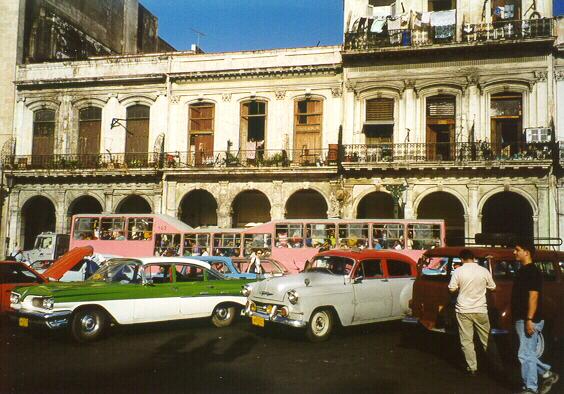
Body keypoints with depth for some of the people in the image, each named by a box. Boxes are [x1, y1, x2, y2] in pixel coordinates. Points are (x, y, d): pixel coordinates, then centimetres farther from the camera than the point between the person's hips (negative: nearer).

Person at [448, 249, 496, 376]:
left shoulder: (458, 271, -8)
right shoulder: (484, 271, -4)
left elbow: (452, 289, -5)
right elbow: (492, 287, 7)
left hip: (463, 310, -2)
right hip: (481, 310, 2)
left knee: (467, 340, 5)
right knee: (486, 339, 16)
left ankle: (472, 368, 7)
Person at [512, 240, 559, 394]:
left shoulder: (532, 271, -14)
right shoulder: (523, 270, 15)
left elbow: (533, 296, -21)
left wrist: (529, 320, -25)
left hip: (529, 320, -10)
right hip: (521, 319, 10)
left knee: (525, 354, -5)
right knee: (528, 353, 16)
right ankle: (547, 374, 29)